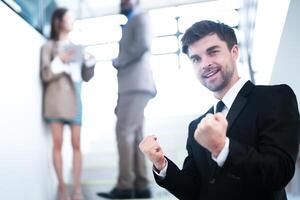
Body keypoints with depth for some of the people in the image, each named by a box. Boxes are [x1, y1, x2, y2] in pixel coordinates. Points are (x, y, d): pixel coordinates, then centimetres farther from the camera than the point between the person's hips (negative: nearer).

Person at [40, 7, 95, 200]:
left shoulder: (78, 48, 18)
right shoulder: (48, 46, 7)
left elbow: (86, 77, 16)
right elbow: (45, 75, -2)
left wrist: (90, 62, -1)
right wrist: (60, 60, -15)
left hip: (74, 99, 3)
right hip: (56, 99, -2)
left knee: (76, 144, -3)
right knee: (58, 143, -2)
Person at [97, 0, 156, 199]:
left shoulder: (141, 17, 4)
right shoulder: (127, 26, 29)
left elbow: (144, 44, -17)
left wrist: (117, 61, -6)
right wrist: (119, 100, 15)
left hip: (137, 84, -9)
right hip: (130, 86, 9)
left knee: (124, 131, -14)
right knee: (134, 135, 3)